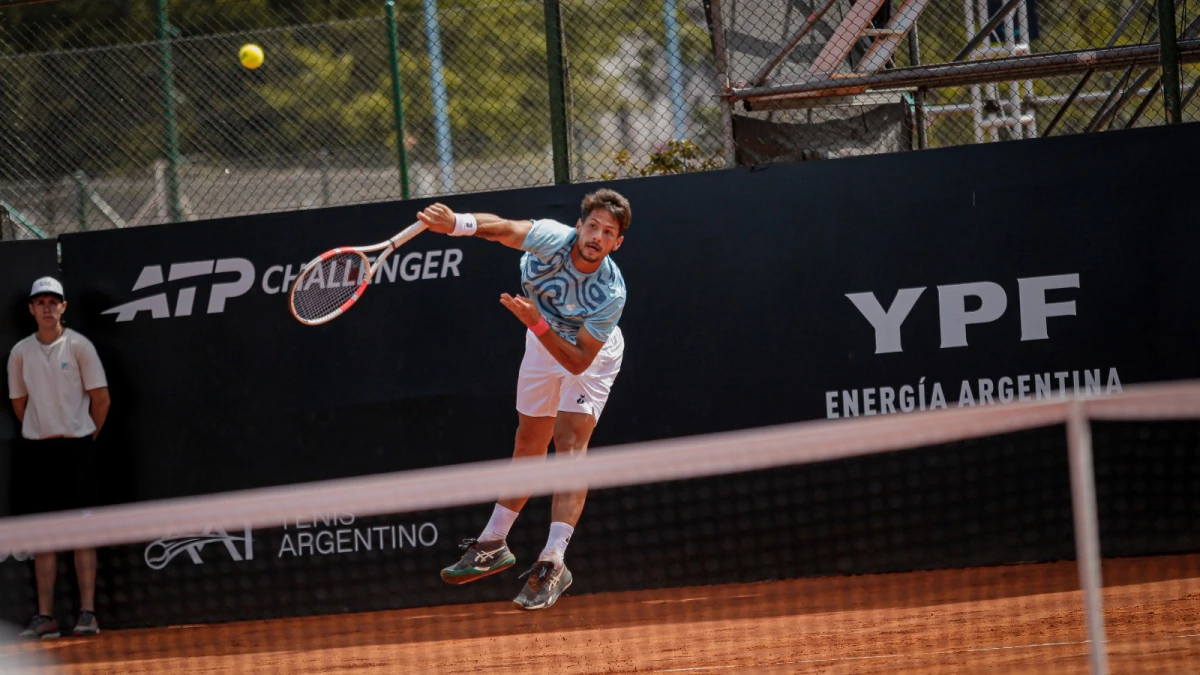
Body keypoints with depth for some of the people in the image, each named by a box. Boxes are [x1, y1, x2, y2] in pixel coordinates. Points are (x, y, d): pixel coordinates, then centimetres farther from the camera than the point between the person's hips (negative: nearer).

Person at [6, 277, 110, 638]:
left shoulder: (78, 346, -4)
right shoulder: (21, 352, 5)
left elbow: (100, 397, -1)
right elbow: (19, 401, 14)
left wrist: (88, 434, 7)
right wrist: (42, 432, 12)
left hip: (74, 448, -3)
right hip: (36, 448, 3)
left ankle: (87, 613, -3)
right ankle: (45, 616, 5)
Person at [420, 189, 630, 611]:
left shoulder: (611, 294, -36)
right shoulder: (554, 239, -30)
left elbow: (578, 361, -33)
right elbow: (502, 229, -44)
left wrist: (537, 324, -44)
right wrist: (456, 224, -64)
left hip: (589, 355, -4)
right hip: (544, 341, 4)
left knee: (570, 442, -20)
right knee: (529, 442, 14)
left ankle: (553, 565, -25)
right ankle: (493, 546, 28)